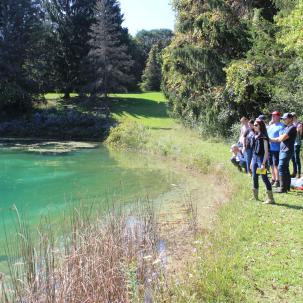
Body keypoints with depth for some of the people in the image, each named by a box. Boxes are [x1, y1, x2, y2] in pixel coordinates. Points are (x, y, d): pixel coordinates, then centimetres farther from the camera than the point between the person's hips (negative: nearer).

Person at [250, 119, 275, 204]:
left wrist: (263, 163, -19)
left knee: (264, 178, -7)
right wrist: (252, 162, 17)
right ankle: (255, 196, 25)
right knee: (254, 178, 12)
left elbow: (266, 151, -14)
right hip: (254, 158, 8)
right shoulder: (255, 136, 12)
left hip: (261, 158, -8)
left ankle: (271, 198, -3)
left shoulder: (264, 137, -11)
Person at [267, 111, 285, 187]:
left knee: (276, 165, -4)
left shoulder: (281, 126, -8)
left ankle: (277, 181, 3)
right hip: (270, 148, 7)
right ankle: (273, 179, 24)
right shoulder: (271, 125, 16)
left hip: (276, 149, -7)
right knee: (272, 165, 14)